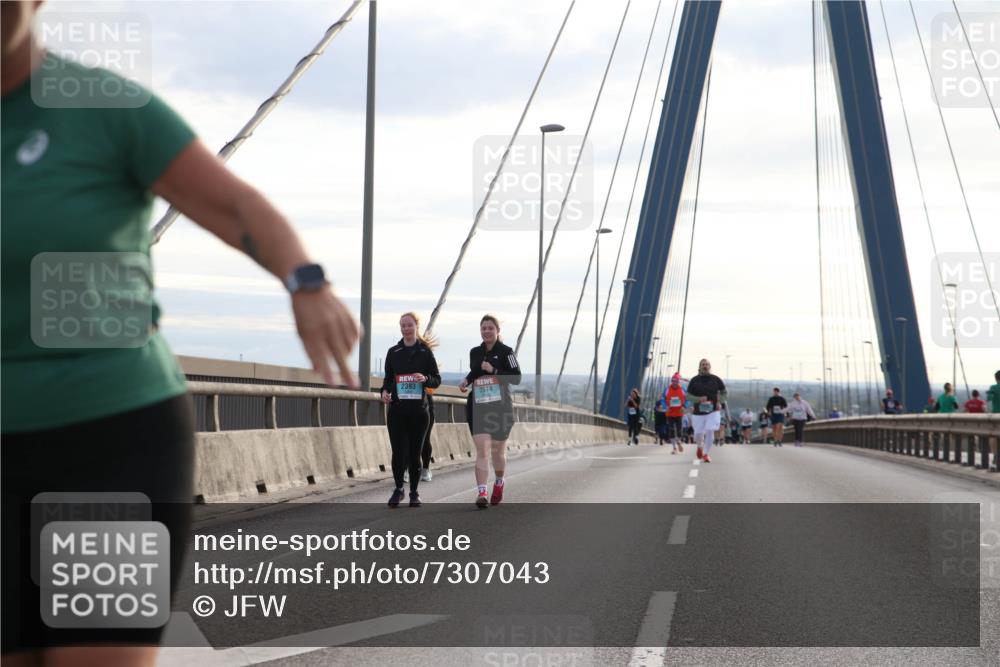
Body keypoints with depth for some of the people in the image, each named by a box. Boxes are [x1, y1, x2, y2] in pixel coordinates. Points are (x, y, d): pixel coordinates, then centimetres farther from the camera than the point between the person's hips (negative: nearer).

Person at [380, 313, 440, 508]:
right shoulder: (393, 352, 8)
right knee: (398, 452, -5)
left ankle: (414, 492, 16)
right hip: (397, 410, 1)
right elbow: (388, 378, 15)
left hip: (418, 410, -1)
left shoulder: (425, 352, 3)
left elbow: (437, 380, 4)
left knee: (415, 453, 3)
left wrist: (425, 378, -17)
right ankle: (398, 489, 14)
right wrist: (384, 391, -6)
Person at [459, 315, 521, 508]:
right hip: (478, 407, 2)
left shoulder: (505, 352, -4)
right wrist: (466, 380, 7)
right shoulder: (475, 352, 11)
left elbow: (517, 377, -11)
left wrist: (494, 371, -21)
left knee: (498, 450, 12)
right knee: (482, 449, -12)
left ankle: (499, 484, 39)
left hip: (500, 407, -2)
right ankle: (481, 492, -20)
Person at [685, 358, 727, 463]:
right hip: (698, 411, 0)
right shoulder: (694, 380, 1)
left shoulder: (716, 379, 2)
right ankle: (700, 447, 37)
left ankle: (706, 454, -1)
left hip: (713, 411, 0)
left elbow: (724, 392, 14)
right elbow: (688, 395, 0)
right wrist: (699, 399, -18)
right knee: (698, 434, 3)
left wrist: (720, 402, -4)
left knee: (710, 432, -14)